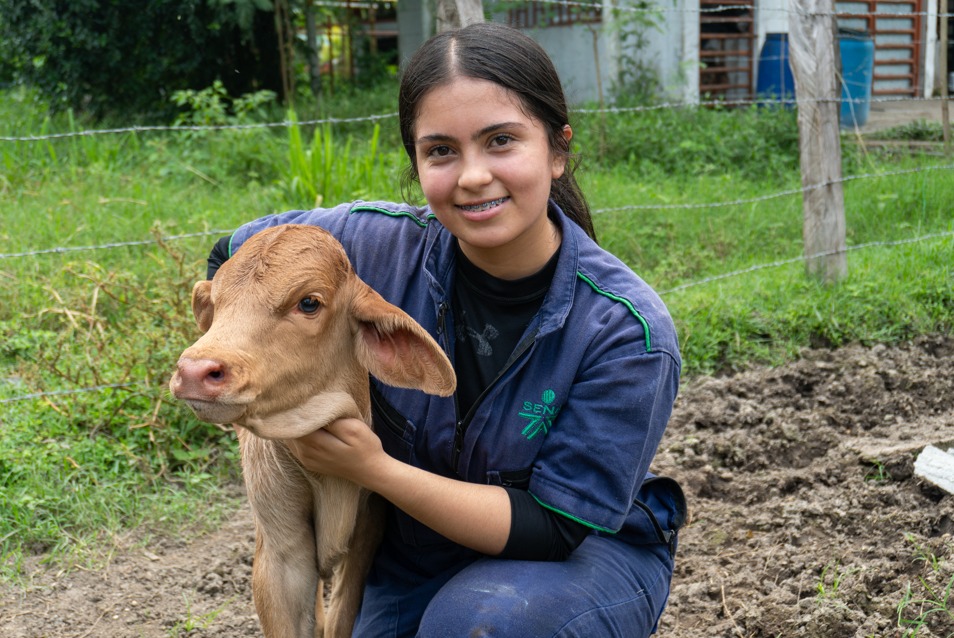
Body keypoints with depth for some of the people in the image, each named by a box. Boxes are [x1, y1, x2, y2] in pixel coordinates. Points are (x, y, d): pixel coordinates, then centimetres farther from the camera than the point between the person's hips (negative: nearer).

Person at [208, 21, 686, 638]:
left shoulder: (627, 329, -25)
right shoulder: (379, 242, -18)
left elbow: (556, 524, -24)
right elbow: (236, 258, 1)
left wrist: (376, 469, -32)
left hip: (588, 550, -3)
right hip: (416, 556, 4)